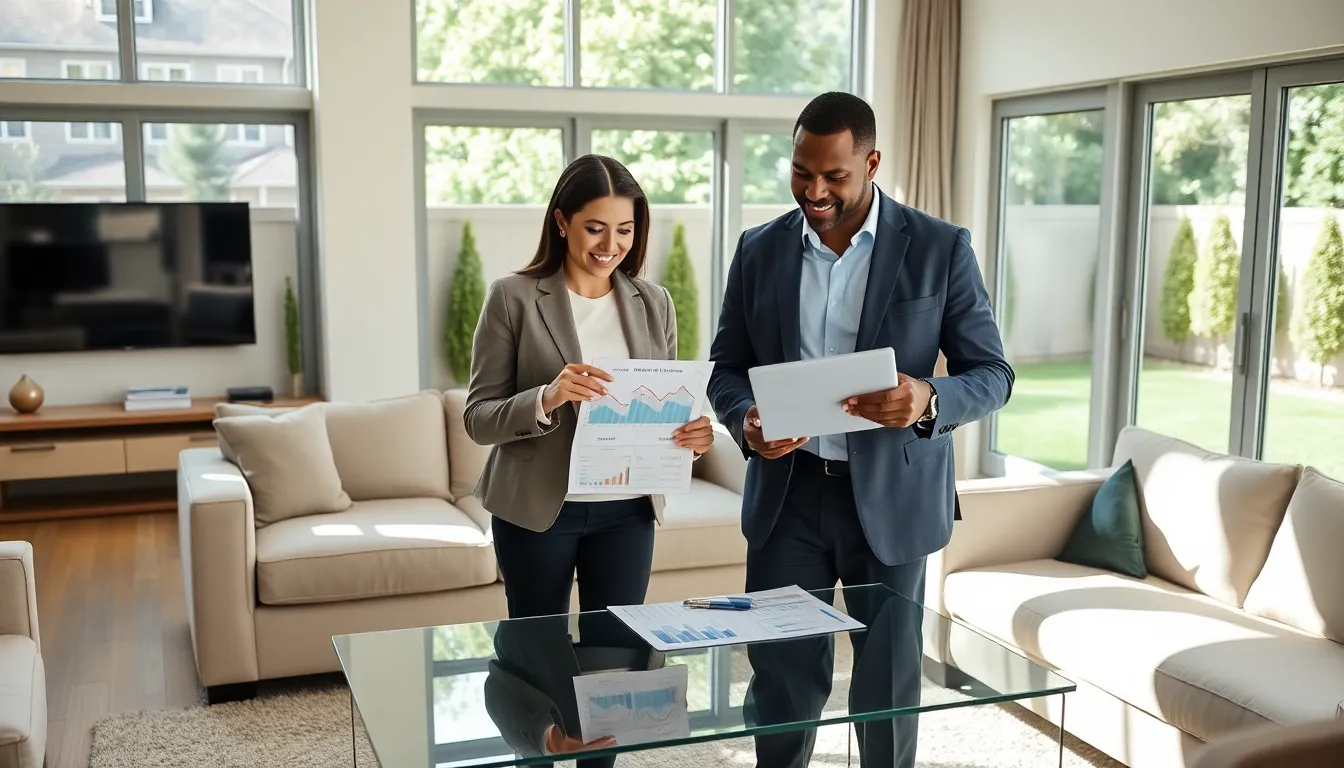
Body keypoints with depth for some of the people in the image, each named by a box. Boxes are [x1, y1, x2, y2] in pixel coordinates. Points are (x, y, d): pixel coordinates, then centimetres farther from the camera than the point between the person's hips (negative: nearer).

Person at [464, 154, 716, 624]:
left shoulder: (654, 303, 5)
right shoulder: (513, 298, -6)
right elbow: (478, 418, -8)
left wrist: (693, 433, -11)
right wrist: (545, 399, -26)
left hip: (627, 510, 3)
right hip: (536, 509, -3)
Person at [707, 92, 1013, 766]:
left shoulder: (940, 249, -5)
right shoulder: (759, 250, 3)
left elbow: (992, 375, -3)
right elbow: (726, 368, 9)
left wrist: (928, 401, -25)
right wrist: (746, 422, -14)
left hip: (891, 495, -1)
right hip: (786, 490, 2)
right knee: (782, 675, 5)